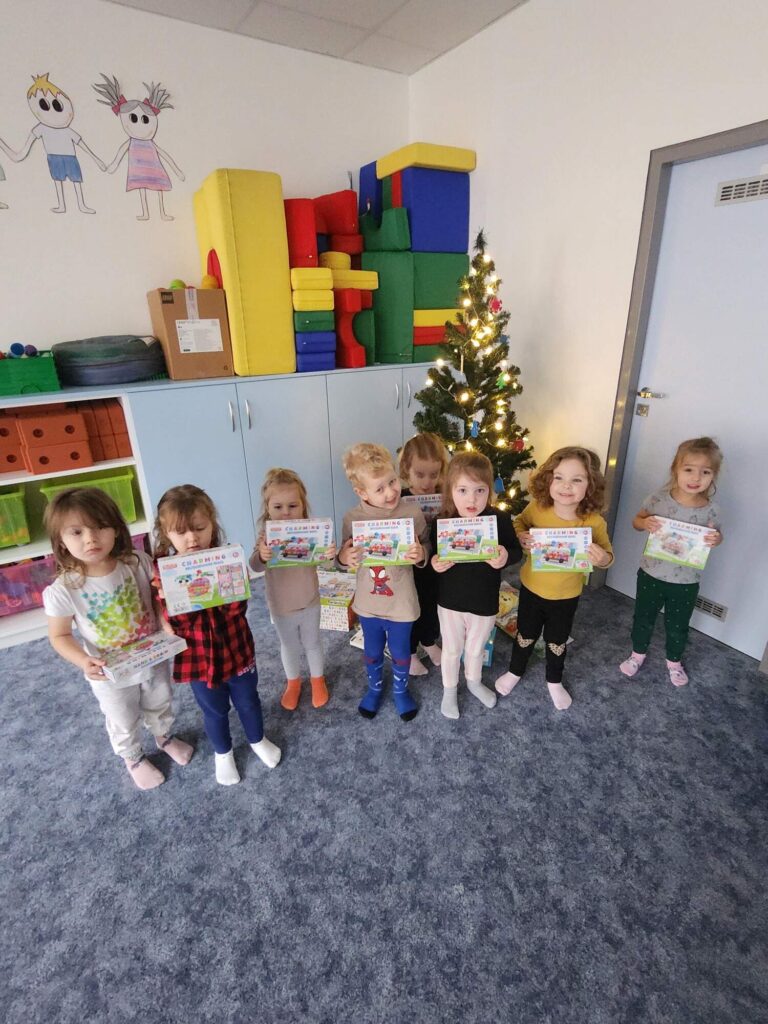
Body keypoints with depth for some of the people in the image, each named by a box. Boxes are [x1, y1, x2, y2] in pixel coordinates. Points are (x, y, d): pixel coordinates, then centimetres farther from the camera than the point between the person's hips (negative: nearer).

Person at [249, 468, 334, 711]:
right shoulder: (266, 536, -18)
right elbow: (255, 567, -30)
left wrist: (332, 554, -43)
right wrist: (261, 556, -54)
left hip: (310, 603, 0)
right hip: (280, 607, 0)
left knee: (312, 643, 21)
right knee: (289, 646, 22)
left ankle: (317, 679, 47)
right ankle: (293, 683, 47)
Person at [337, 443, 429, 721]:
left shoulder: (412, 513, -17)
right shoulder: (352, 517, -13)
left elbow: (425, 550, -5)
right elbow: (345, 558, 0)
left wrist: (420, 555, -28)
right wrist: (343, 558, -23)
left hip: (401, 602, -1)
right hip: (368, 602, 1)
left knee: (400, 651, 21)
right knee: (372, 651, 24)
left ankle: (401, 689, 50)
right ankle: (374, 687, 52)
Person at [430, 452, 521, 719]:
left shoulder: (500, 519, -17)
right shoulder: (442, 522, -17)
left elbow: (516, 551, -7)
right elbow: (431, 555, -5)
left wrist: (506, 557, -29)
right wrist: (435, 563, -27)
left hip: (485, 602, 1)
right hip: (450, 601, -1)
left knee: (476, 648, 25)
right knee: (451, 649, 20)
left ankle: (474, 682, 54)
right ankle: (449, 690, 46)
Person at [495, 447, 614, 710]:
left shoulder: (594, 522, -23)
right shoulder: (536, 508, -20)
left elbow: (607, 555, -9)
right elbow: (519, 522, 1)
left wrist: (601, 558, -33)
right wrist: (521, 537, -21)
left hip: (566, 595, 0)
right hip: (531, 587, 1)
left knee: (557, 642, 23)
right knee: (525, 636, 23)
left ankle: (554, 681, 51)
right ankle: (515, 671, 50)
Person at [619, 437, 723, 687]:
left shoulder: (710, 511, -14)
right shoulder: (658, 498, -16)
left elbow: (715, 536, 3)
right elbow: (636, 520, -2)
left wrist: (717, 539, -20)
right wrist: (644, 523, -24)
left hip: (685, 582, 0)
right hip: (651, 574, 0)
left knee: (677, 627, 21)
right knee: (643, 619, 20)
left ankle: (674, 661, 48)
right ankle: (638, 654, 45)